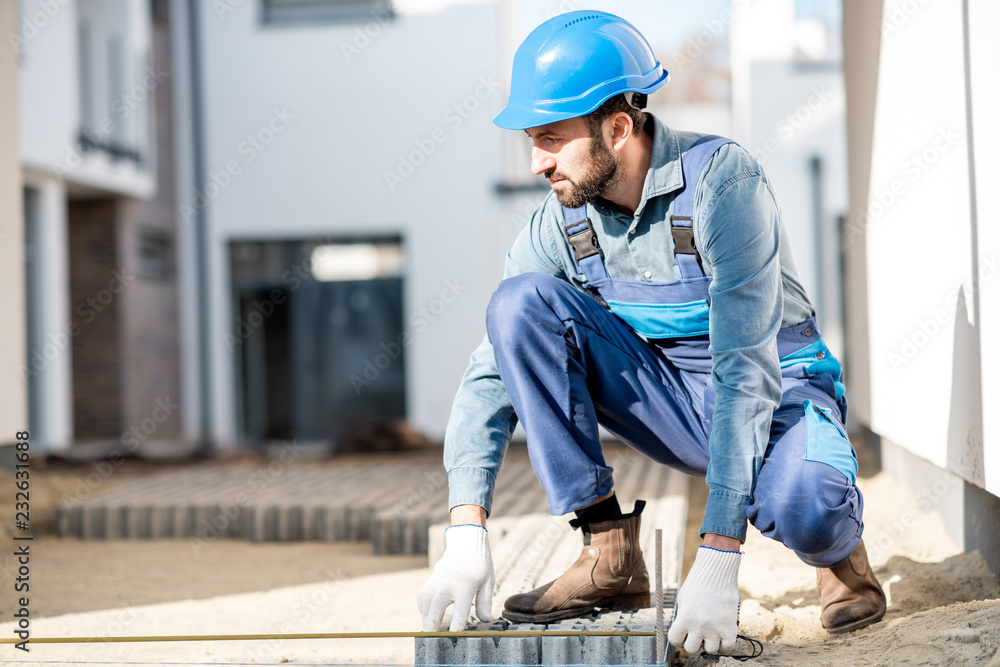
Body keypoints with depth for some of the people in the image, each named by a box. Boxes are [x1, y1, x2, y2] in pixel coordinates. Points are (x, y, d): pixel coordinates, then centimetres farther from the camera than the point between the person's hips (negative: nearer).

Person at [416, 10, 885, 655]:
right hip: (669, 402, 5)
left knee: (801, 508, -40)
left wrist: (718, 559, -36)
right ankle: (610, 553, -16)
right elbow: (496, 365, -11)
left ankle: (839, 543, 1)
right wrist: (466, 534, -25)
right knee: (521, 302, -19)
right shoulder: (563, 218, -9)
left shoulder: (721, 179, -26)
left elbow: (745, 368, -31)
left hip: (775, 391, -5)